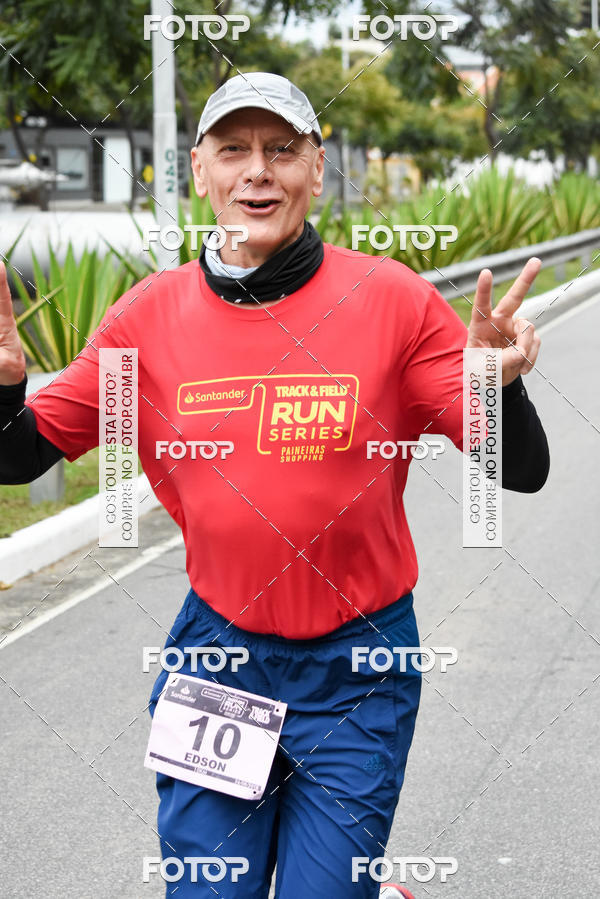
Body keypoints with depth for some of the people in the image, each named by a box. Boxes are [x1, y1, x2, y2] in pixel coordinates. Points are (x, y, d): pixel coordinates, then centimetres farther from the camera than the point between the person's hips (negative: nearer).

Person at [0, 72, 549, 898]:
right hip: (217, 651, 2)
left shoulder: (395, 301, -9)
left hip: (355, 670, -2)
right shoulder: (150, 314, -3)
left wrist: (497, 385, -30)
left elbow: (520, 473, -9)